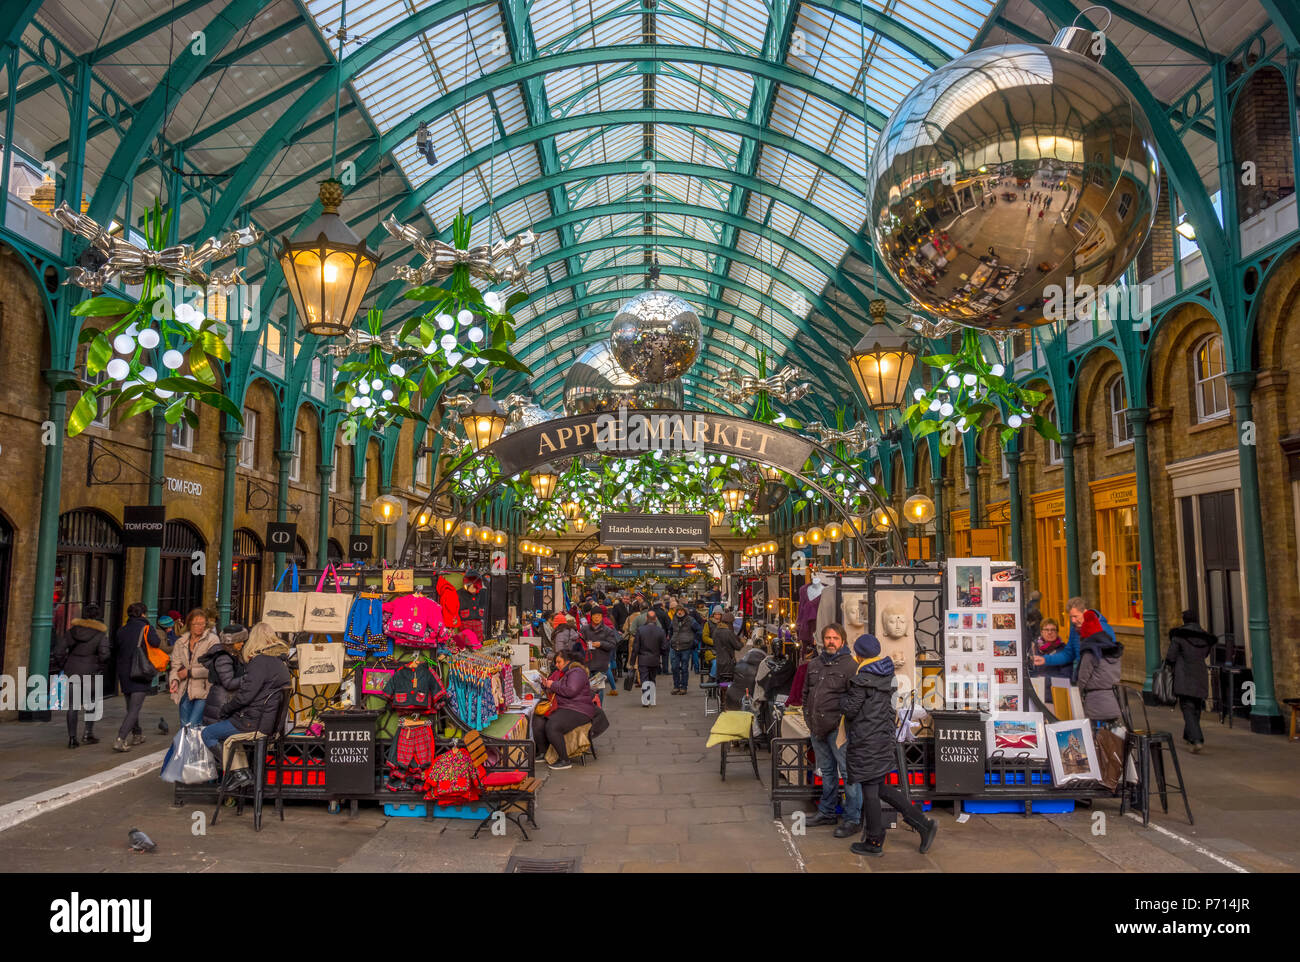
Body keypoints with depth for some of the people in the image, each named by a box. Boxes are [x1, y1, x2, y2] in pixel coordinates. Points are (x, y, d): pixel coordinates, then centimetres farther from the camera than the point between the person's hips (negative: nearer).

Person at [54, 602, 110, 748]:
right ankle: (88, 733, 11)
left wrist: (63, 667, 15)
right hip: (90, 672, -2)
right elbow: (104, 653, -16)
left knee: (73, 705, 7)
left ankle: (72, 737, 4)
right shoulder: (100, 633, -5)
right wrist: (101, 668, 1)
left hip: (72, 671, 2)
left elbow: (59, 651, 3)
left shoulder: (72, 630, 5)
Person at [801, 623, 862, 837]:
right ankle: (827, 812, 29)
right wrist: (808, 718, 16)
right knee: (827, 771, 18)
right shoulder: (814, 664, 13)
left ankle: (853, 819, 3)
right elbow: (806, 693, 22)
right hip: (817, 729, 7)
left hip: (838, 729, -7)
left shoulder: (849, 665, -8)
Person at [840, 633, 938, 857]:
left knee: (869, 790, 3)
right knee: (881, 788, 17)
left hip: (866, 742, -9)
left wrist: (843, 696, 3)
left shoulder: (862, 679, -19)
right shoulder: (886, 675, 8)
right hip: (883, 737, 9)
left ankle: (874, 843, 13)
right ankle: (923, 824, 14)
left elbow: (849, 709, -14)